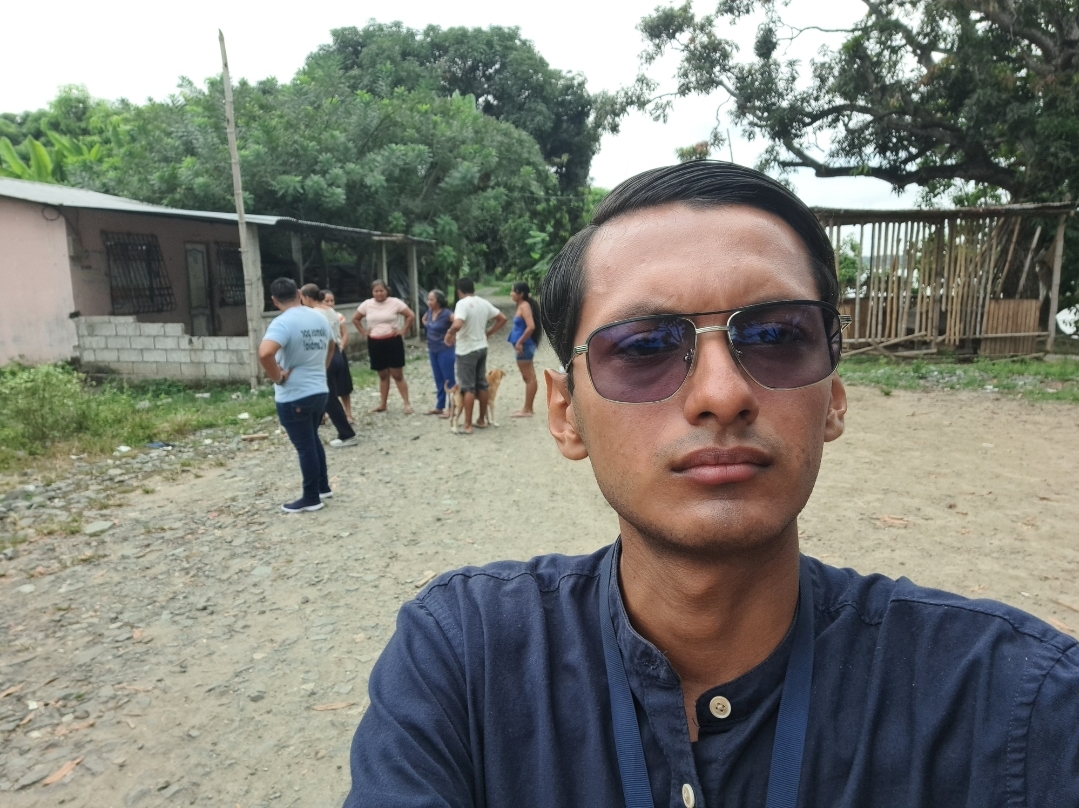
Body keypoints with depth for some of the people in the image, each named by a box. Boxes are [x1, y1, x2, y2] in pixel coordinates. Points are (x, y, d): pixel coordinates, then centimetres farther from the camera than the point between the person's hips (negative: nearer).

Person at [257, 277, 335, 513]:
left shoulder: (282, 323, -19)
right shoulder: (320, 318, 5)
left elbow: (264, 353, -35)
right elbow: (330, 346, 25)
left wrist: (278, 378, -21)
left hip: (294, 397, -7)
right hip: (320, 391, 7)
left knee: (305, 447, 4)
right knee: (313, 440, 23)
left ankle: (311, 498, 16)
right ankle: (323, 486, 34)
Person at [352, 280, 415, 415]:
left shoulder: (395, 302, -7)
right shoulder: (367, 304, 1)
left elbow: (411, 315, -2)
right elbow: (355, 319, 14)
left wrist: (403, 330, -6)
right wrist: (363, 332, 5)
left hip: (393, 342, -3)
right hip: (375, 343, 3)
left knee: (397, 375, -2)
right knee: (383, 375, 12)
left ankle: (407, 404, 3)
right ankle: (382, 404, 20)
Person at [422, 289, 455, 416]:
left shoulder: (446, 314, -18)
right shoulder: (429, 311, 4)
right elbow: (424, 319, 26)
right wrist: (428, 328, 10)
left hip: (445, 351, -8)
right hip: (432, 350, 8)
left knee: (448, 379, 0)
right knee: (438, 379, 14)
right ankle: (439, 407, 23)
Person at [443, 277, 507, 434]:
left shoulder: (462, 303, -17)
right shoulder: (483, 303, 5)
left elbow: (457, 325, -33)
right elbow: (502, 319, 11)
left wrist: (449, 334, -13)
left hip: (466, 350, -7)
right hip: (482, 348, 7)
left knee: (468, 387, -2)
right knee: (482, 384, 14)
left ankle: (467, 426, 2)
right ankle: (482, 420, 23)